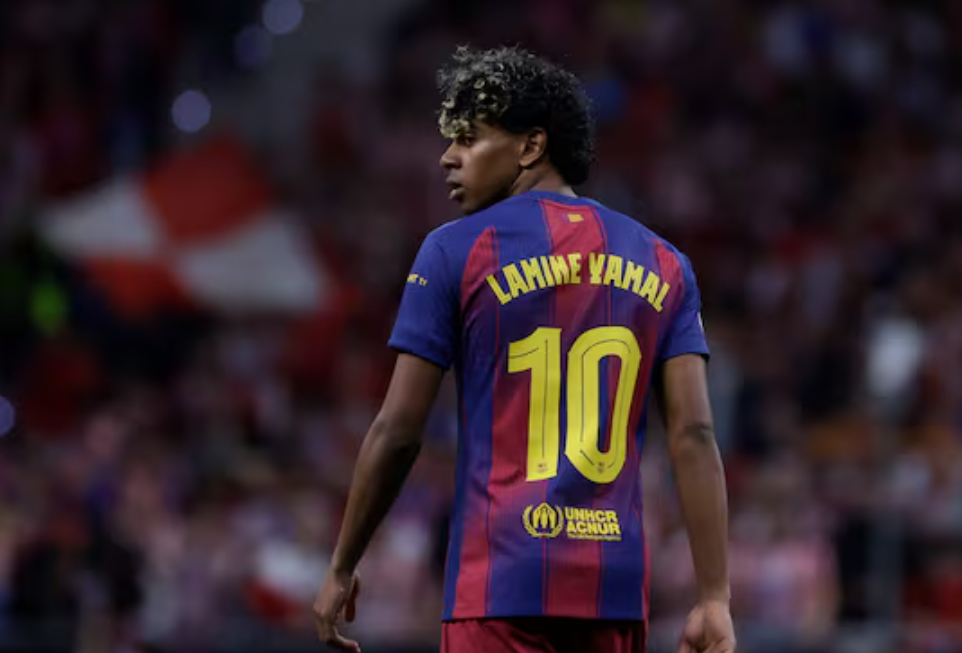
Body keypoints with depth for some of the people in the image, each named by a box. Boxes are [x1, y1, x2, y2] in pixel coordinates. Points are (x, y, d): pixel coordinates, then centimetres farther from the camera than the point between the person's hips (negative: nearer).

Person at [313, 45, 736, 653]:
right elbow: (694, 437, 2)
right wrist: (716, 600, -1)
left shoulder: (457, 251, 0)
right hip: (616, 588, 4)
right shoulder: (662, 264, 11)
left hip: (502, 584, -4)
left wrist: (342, 569, 9)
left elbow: (397, 433, -2)